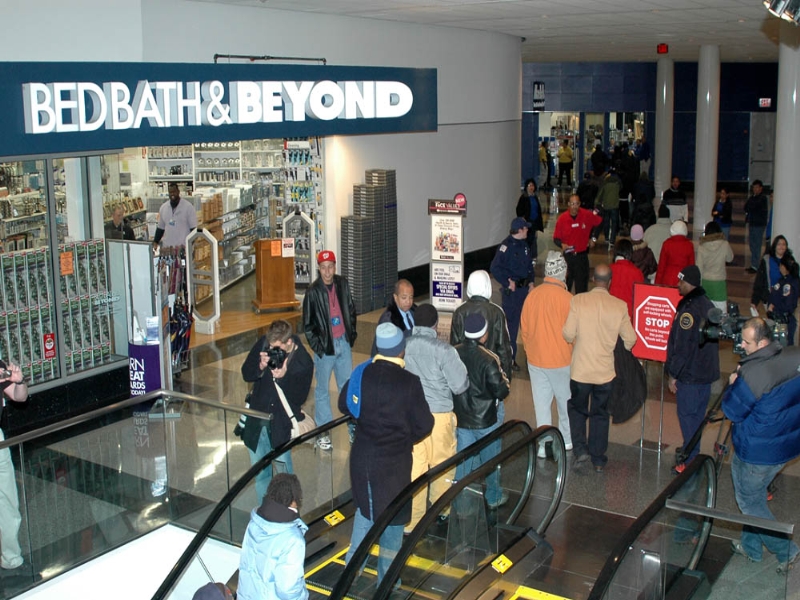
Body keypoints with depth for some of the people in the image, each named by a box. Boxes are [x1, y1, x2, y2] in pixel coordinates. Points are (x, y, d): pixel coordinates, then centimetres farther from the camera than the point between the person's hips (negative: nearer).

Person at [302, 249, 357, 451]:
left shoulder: (342, 284, -1)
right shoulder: (313, 292, -14)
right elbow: (308, 324, -8)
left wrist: (352, 334, 6)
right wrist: (317, 346, -11)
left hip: (344, 343, 4)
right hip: (325, 346, -4)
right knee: (322, 390, 8)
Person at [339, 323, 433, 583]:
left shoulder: (361, 374, -8)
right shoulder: (409, 382, -20)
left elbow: (344, 405, 7)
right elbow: (424, 425, -14)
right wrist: (406, 438, 5)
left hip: (362, 456, 4)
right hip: (394, 461, -4)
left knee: (366, 506, 26)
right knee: (393, 514, 14)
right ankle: (387, 577, 26)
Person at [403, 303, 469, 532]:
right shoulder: (443, 350, -16)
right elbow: (460, 385, -12)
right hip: (438, 413, -2)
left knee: (413, 466, 11)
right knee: (442, 463, 18)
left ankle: (412, 520, 19)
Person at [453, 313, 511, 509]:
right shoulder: (488, 359, -23)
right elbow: (500, 391, -19)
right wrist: (505, 382, 1)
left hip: (461, 418, 4)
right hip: (485, 419, -4)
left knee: (462, 458, 14)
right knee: (490, 459, 16)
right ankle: (494, 497, 32)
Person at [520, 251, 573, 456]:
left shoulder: (532, 295, -6)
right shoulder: (567, 298, -18)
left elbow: (524, 328, 4)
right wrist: (575, 355, 6)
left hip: (535, 360, 3)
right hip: (561, 360, -3)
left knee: (541, 403, 11)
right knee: (565, 401, 15)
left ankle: (543, 445, 16)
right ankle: (566, 440, 29)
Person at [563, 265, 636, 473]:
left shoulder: (578, 301, -13)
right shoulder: (620, 306, -9)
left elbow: (568, 334, -13)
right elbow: (630, 339, -2)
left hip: (580, 369, -1)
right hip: (606, 371, 1)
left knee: (577, 409, 20)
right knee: (600, 414, 17)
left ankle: (580, 449, 6)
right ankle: (598, 459, 23)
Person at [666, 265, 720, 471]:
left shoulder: (688, 309, -21)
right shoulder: (708, 305, 8)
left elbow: (682, 347, -21)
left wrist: (673, 375, -12)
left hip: (689, 375, -8)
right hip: (707, 372, 9)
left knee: (687, 417, 0)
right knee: (697, 415, 17)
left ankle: (690, 462, 5)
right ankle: (692, 453, 27)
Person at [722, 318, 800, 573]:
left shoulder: (752, 374, -30)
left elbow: (732, 411, -17)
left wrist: (732, 384, -1)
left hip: (760, 451, -8)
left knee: (750, 500, 12)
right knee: (753, 494, 24)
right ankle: (751, 546, 38)